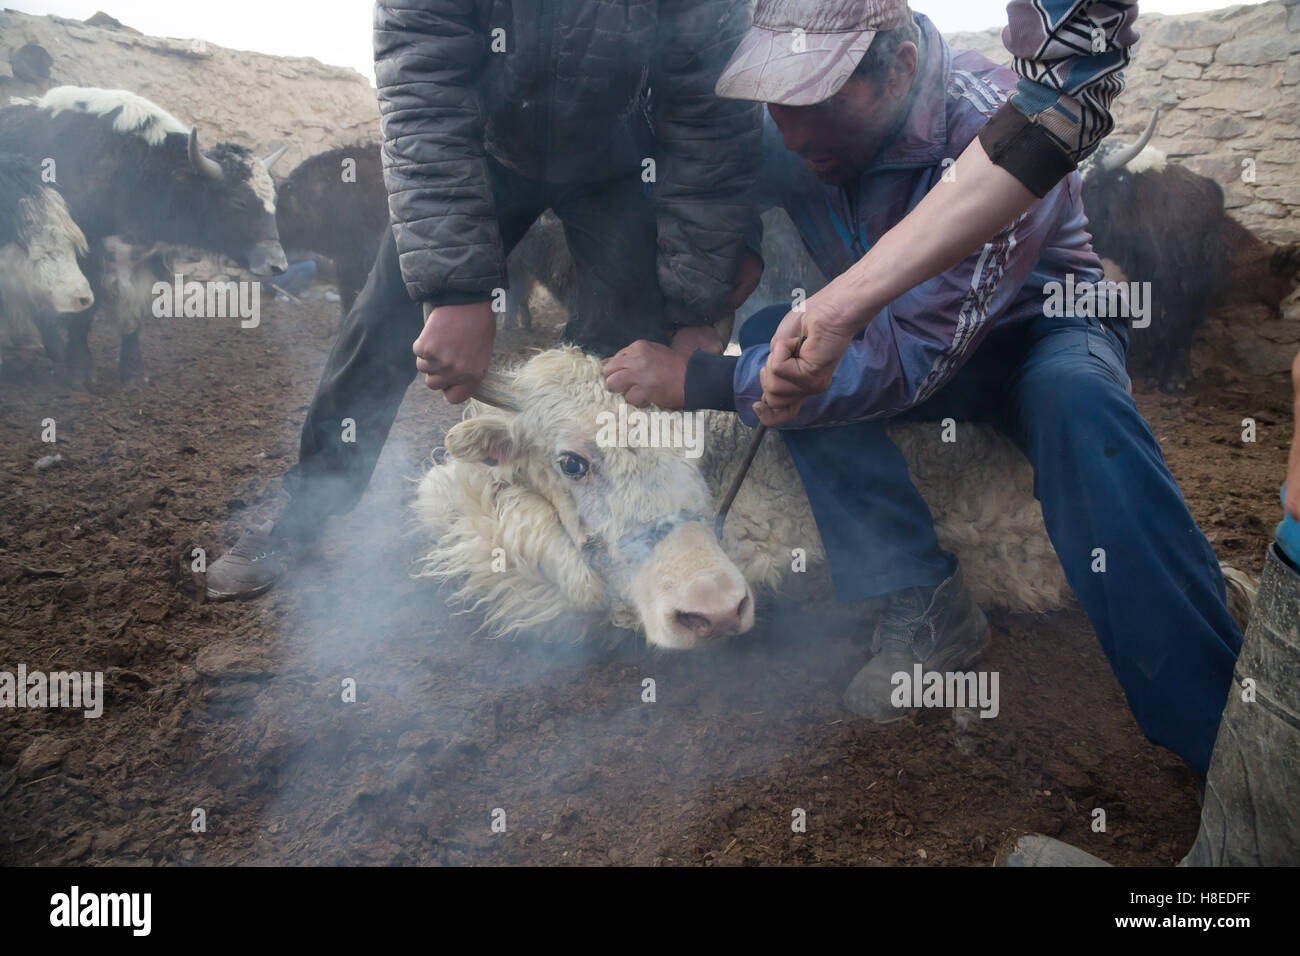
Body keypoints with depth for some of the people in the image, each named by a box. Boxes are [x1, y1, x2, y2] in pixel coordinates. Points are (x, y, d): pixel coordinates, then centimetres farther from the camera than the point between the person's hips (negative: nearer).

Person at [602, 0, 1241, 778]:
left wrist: (697, 382, -36)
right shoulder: (786, 142, -16)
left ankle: (1212, 722, -29)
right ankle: (926, 608, -18)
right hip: (886, 325, 5)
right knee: (770, 339, -23)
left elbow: (908, 357, -35)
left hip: (1037, 328, -4)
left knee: (1080, 408, -37)